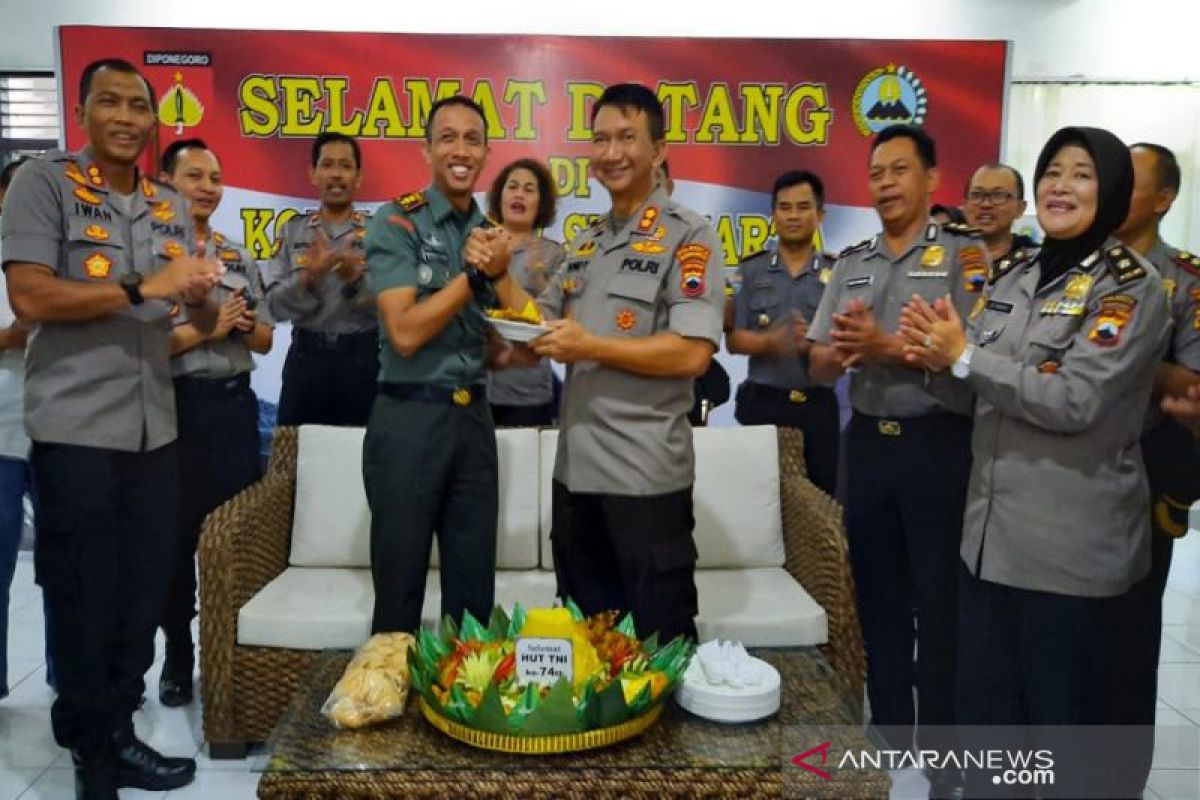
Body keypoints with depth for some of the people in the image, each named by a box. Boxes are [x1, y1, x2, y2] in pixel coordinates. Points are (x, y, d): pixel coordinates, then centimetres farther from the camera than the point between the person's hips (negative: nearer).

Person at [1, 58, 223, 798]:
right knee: (86, 599, 5)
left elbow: (202, 321, 14)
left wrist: (200, 296, -9)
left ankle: (117, 734, 28)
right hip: (76, 429, -5)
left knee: (144, 594, 12)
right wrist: (144, 288, -19)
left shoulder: (172, 207, 13)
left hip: (156, 428, 5)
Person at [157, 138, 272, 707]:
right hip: (175, 405, -4)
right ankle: (178, 654, 22)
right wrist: (207, 327, -15)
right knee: (177, 533, 8)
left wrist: (244, 324, -8)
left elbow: (264, 341, 13)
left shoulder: (240, 259, 12)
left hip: (234, 404, 4)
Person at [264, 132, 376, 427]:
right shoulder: (293, 231, 7)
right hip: (306, 358, 1)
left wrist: (356, 278, -24)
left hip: (362, 358, -1)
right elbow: (276, 305, -1)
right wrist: (308, 277, -19)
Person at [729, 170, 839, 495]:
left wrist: (814, 345, -24)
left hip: (817, 406, 0)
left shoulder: (837, 273, 2)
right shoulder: (751, 270, 4)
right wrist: (769, 341, -21)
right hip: (762, 402, 0)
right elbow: (735, 339, -1)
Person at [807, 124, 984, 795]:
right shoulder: (851, 263, 11)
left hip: (939, 444, -5)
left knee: (941, 599, 5)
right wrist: (843, 351, -14)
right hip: (868, 442, 5)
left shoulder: (964, 252, -4)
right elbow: (819, 367, 8)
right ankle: (889, 733, 31)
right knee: (878, 594, 14)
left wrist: (888, 346, -23)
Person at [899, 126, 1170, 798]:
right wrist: (939, 357, -9)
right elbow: (984, 381, 12)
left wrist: (964, 355, -19)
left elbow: (1073, 401, -22)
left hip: (1074, 546, -6)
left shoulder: (1132, 287, -10)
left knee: (1068, 718, 10)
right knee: (984, 705, 18)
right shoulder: (1013, 277, 9)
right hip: (992, 531, 6)